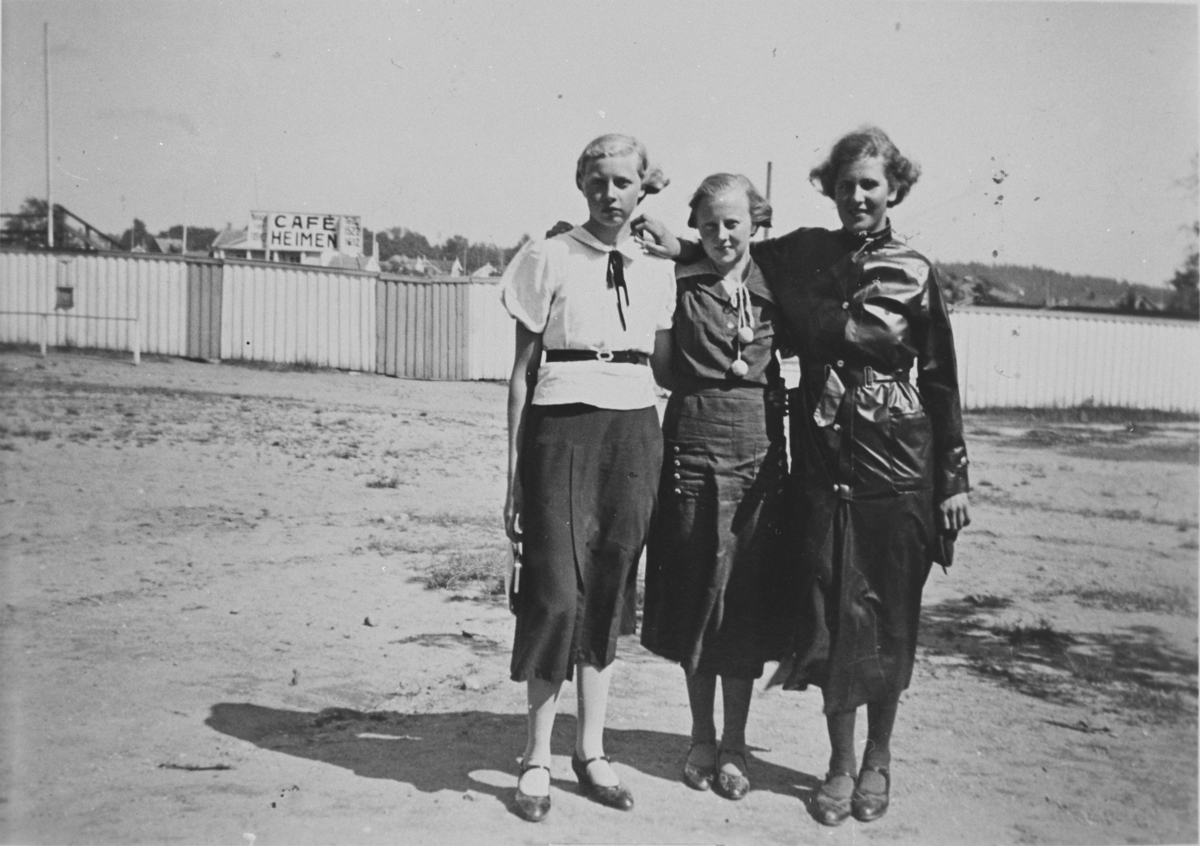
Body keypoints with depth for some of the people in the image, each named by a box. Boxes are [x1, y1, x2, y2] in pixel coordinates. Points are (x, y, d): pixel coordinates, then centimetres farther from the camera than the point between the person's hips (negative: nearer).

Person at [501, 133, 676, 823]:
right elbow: (523, 369, 1)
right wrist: (515, 470, -1)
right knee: (556, 590, -8)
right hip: (562, 427, -3)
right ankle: (538, 758, 7)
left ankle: (591, 750, 20)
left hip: (636, 433, 4)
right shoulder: (549, 259, 1)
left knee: (610, 592, 7)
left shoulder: (659, 270, 12)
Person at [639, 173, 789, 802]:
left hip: (759, 454, 2)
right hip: (693, 450, -1)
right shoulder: (679, 285, 0)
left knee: (748, 601, 5)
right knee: (695, 594, 7)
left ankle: (734, 743, 20)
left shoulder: (775, 291, 6)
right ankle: (701, 737, 24)